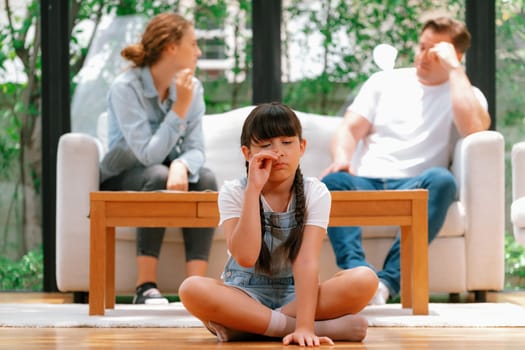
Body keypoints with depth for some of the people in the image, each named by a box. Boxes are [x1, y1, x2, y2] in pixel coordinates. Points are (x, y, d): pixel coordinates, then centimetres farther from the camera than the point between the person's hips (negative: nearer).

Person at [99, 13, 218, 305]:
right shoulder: (125, 88, -20)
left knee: (205, 179, -26)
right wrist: (180, 108, -30)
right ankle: (146, 288, -33)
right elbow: (149, 154, -27)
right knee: (157, 176, -36)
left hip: (167, 174, 5)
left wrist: (181, 166, -34)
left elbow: (196, 149, -10)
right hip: (121, 182, -4)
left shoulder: (192, 87, -3)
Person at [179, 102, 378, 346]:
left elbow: (307, 261, -19)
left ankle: (241, 327, -25)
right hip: (244, 296, -1)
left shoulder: (315, 193, -7)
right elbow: (245, 257, -23)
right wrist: (253, 189, -26)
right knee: (192, 289, -34)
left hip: (294, 295, 1)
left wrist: (304, 326, -32)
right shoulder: (233, 193, -8)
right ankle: (326, 329, -29)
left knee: (365, 280, -27)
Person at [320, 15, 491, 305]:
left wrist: (453, 69, -6)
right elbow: (350, 130, 11)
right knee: (333, 181, -32)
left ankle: (386, 283, -46)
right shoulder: (385, 81, 21)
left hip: (412, 187, -2)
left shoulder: (465, 94, 13)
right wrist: (341, 159, -12)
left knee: (441, 180, -36)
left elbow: (474, 127, -12)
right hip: (364, 183, 2)